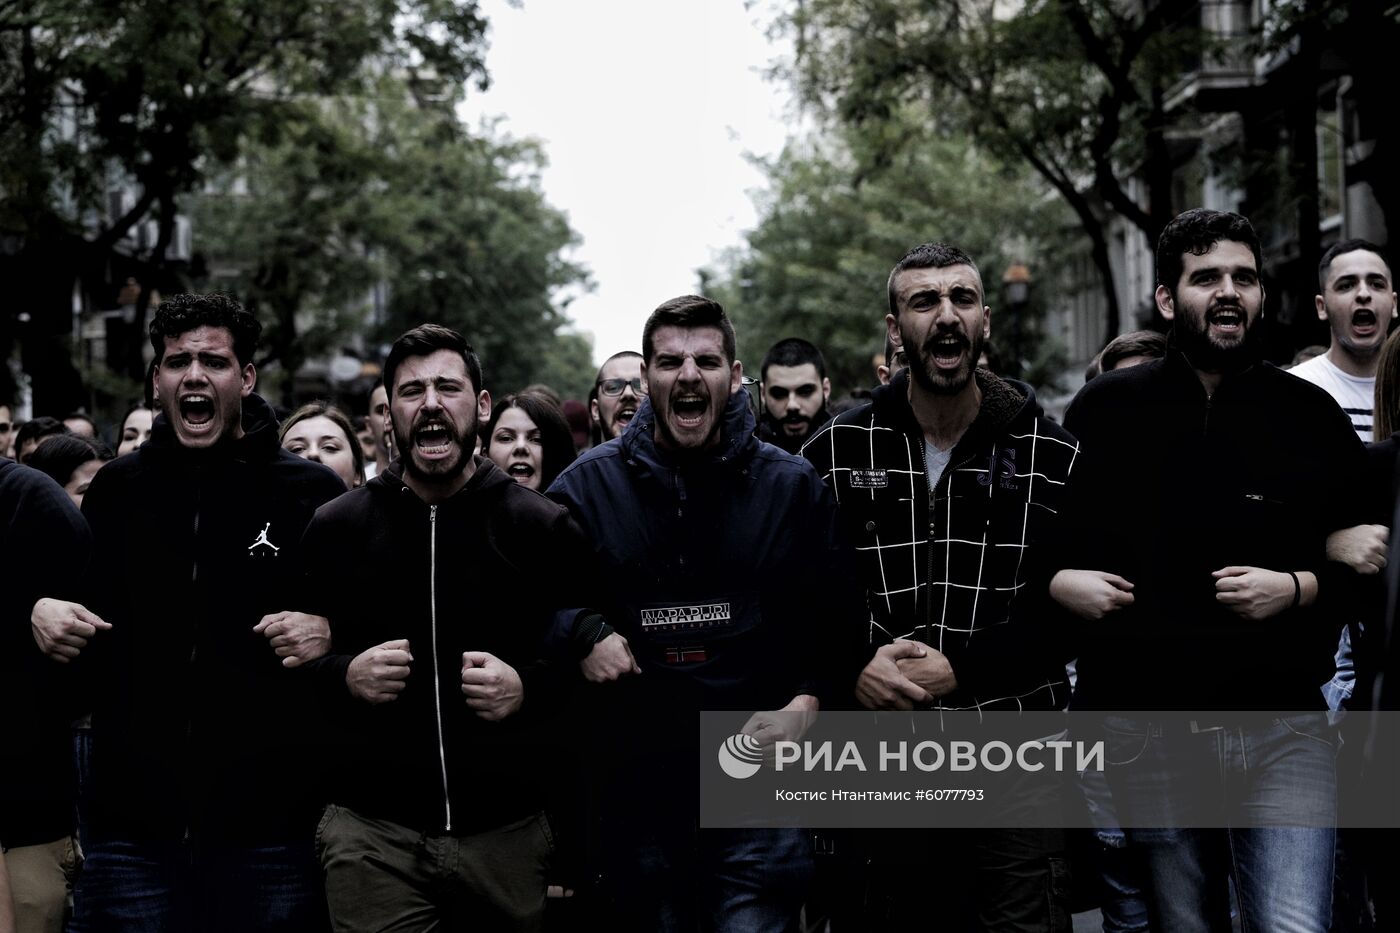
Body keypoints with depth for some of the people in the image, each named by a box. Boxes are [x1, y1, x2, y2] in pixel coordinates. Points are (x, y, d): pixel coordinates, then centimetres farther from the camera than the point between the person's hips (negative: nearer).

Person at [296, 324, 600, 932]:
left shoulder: (544, 530, 2)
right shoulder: (335, 529, 5)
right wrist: (344, 677, -9)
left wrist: (530, 688, -13)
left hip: (508, 829, 0)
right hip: (371, 829, 0)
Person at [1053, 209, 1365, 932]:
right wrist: (1059, 581, -6)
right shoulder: (1106, 410, 4)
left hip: (1282, 728, -1)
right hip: (1148, 730, 1)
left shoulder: (1310, 415, 4)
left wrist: (1296, 588, -9)